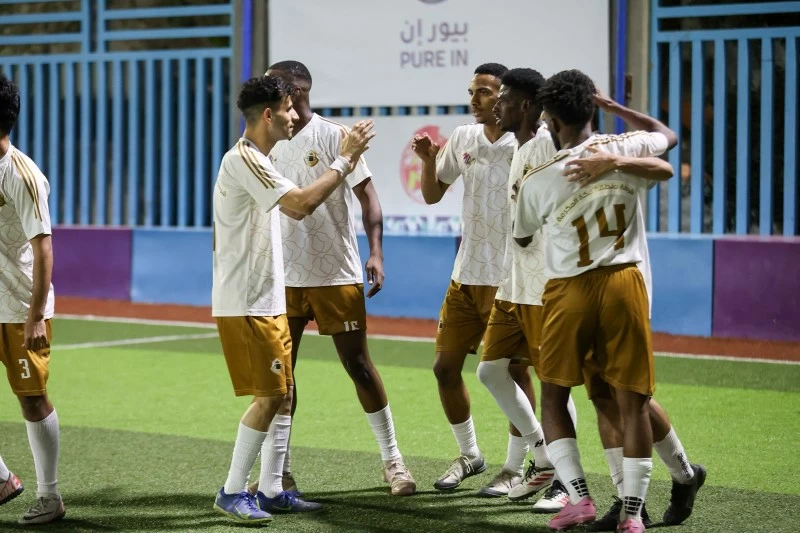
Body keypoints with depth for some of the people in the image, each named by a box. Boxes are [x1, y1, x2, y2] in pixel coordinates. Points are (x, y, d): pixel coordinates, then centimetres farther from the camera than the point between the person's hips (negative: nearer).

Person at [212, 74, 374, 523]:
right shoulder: (243, 160, -18)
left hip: (268, 302, 10)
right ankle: (232, 493, 1)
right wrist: (345, 159, -16)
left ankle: (271, 491, 17)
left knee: (284, 394, 11)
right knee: (269, 397, -8)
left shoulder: (255, 160, 15)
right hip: (245, 306, -10)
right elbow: (303, 203, -24)